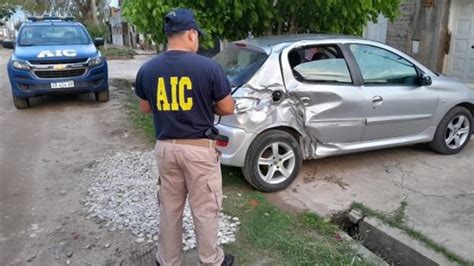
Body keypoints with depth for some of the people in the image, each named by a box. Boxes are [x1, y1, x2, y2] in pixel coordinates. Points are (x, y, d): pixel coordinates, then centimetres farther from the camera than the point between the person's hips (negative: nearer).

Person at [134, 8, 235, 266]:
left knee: (169, 208, 18)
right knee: (204, 209, 12)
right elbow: (227, 108, -6)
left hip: (165, 147, 4)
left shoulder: (147, 69, -1)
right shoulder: (208, 67, -14)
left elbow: (145, 107, 12)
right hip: (199, 148, -3)